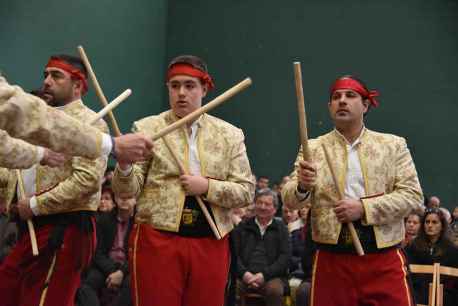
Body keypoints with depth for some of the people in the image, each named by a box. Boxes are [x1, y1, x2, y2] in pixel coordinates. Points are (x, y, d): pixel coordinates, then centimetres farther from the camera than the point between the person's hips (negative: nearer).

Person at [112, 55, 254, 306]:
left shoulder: (230, 134, 7)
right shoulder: (147, 128, 2)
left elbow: (246, 192, 4)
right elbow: (127, 190, -4)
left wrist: (207, 187, -12)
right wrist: (124, 164, -25)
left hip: (210, 244, 2)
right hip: (157, 240, -2)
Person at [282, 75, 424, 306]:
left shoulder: (393, 145, 7)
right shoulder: (312, 148, 7)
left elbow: (412, 195, -1)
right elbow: (290, 200, 0)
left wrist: (364, 208, -14)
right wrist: (302, 186, -23)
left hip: (384, 260, 0)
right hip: (332, 260, 0)